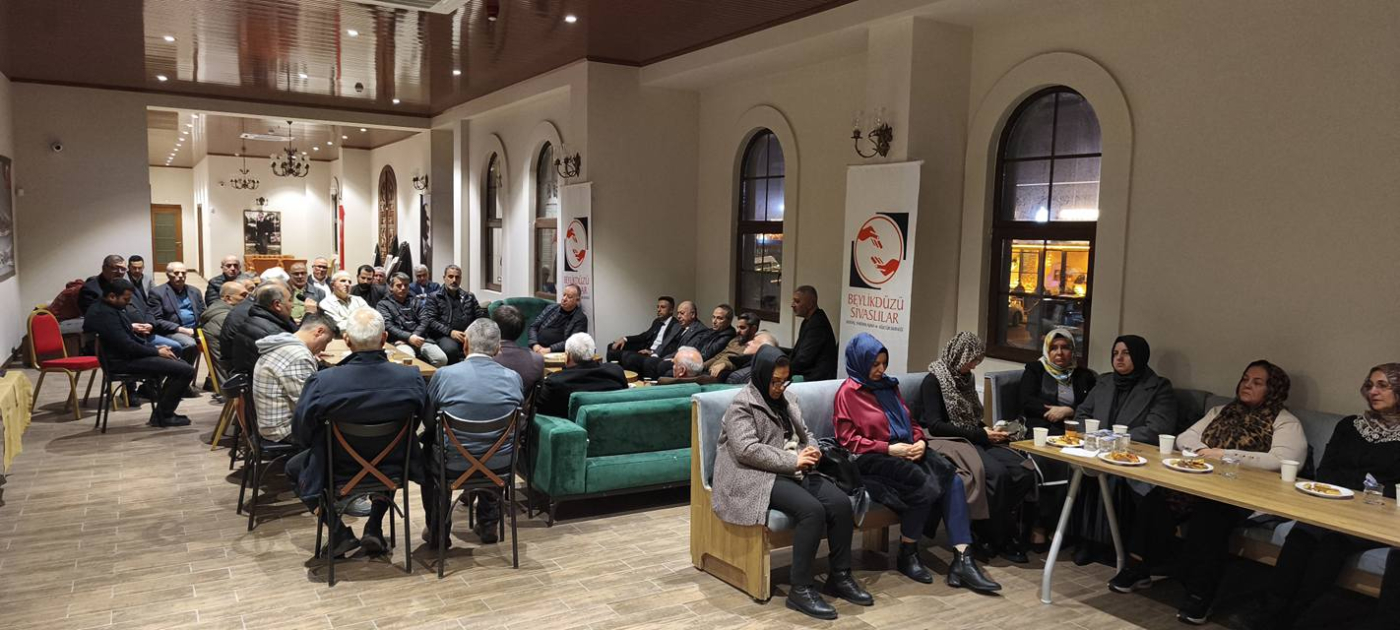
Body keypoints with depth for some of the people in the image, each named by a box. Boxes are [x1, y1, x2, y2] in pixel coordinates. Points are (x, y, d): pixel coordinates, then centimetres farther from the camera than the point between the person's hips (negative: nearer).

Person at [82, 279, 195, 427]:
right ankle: (163, 415, -5)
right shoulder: (104, 314, -21)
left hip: (129, 355, 11)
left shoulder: (109, 309, 12)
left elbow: (130, 337, 19)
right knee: (186, 371, -17)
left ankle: (162, 413, 16)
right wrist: (157, 352, -12)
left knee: (181, 365, 17)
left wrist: (155, 347, 5)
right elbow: (127, 345, -24)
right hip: (124, 361, -11)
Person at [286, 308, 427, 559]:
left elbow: (300, 435, -11)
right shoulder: (411, 377, -23)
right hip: (393, 470, 2)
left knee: (294, 466, 30)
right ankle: (374, 528, 27)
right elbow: (422, 420, -3)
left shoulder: (322, 381, -28)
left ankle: (339, 532, 19)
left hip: (337, 472, -2)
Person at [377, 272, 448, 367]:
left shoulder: (416, 301, 24)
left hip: (419, 338, 4)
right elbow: (388, 326, -3)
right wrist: (409, 337, -17)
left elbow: (424, 321, 10)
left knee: (442, 359, -24)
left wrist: (415, 336, -11)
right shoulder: (383, 304, 13)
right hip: (400, 341, -3)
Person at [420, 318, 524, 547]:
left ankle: (438, 531, 37)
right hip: (500, 465, 2)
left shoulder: (444, 375, -14)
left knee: (427, 450, 32)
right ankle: (488, 524, 39)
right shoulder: (513, 377, -8)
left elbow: (428, 421, 2)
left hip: (453, 465, -2)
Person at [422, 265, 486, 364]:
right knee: (450, 348, -38)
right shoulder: (434, 297, 14)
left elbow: (480, 317, 17)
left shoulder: (469, 297, 25)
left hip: (468, 335, 3)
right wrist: (450, 332, -12)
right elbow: (430, 321, 2)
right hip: (445, 336, -2)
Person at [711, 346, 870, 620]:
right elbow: (747, 450, -19)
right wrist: (793, 461, -19)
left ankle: (840, 576, -1)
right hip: (759, 476, -8)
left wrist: (812, 450, -3)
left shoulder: (787, 399, 17)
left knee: (841, 503, -15)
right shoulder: (742, 404, -8)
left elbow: (805, 434, 22)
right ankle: (800, 589, -20)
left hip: (794, 471, 8)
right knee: (812, 510, -30)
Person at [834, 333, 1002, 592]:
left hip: (907, 452, 7)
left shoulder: (889, 386, 19)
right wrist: (888, 448, -16)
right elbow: (847, 440, -8)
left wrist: (919, 442, 0)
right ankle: (907, 556, -9)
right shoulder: (848, 392, -2)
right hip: (872, 459, -7)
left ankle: (962, 561, -23)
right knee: (927, 487, -30)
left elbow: (910, 422, 23)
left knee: (953, 480, -20)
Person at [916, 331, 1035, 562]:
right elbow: (935, 426, -16)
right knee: (997, 473, -31)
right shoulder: (933, 381, -7)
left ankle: (996, 530, -7)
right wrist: (981, 435, -15)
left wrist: (989, 431, 1)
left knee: (1024, 470, -18)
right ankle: (997, 540, -12)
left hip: (974, 441, 7)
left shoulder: (966, 378, 16)